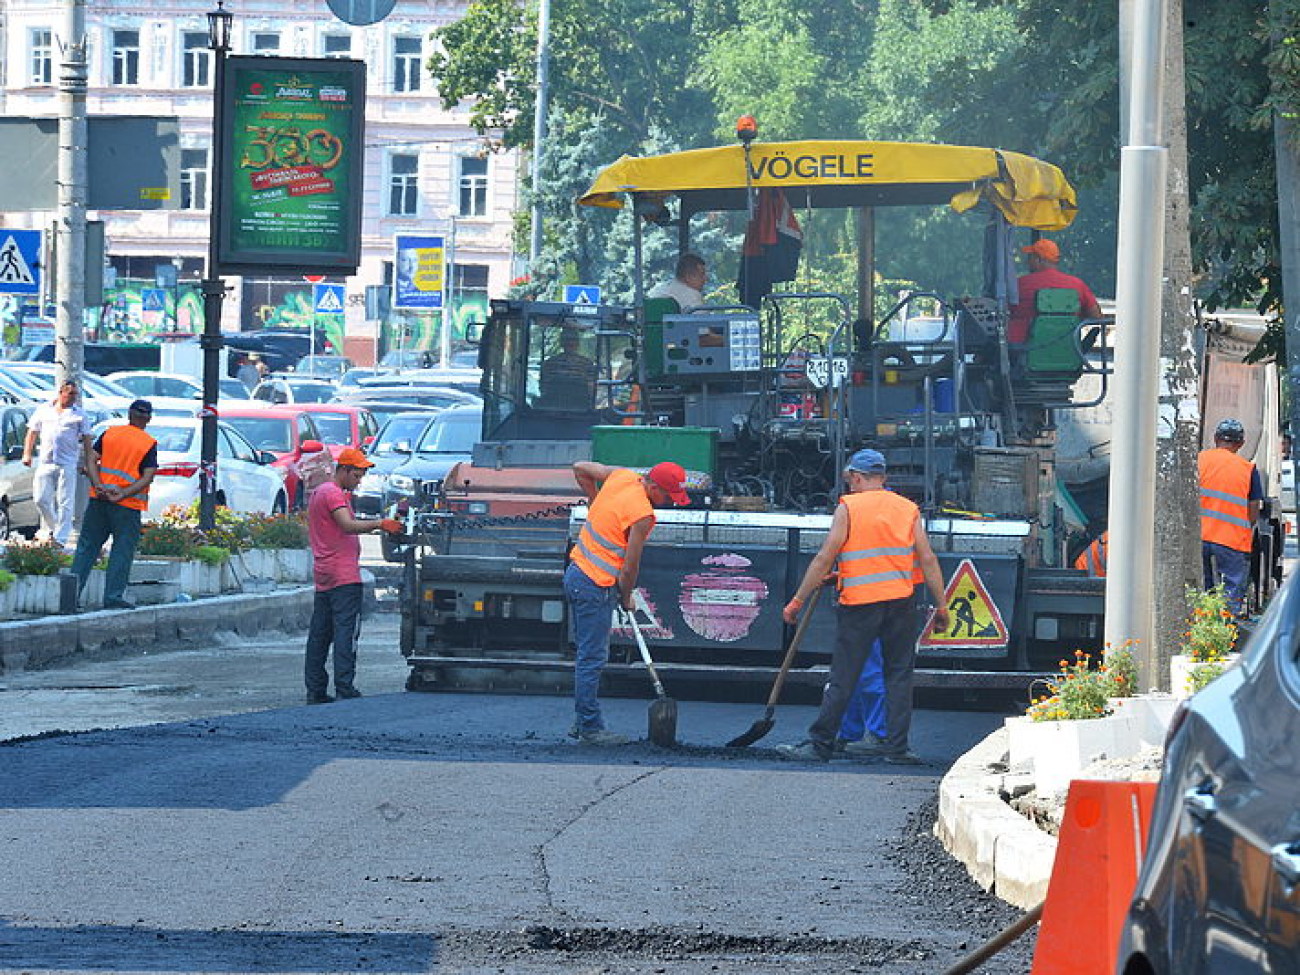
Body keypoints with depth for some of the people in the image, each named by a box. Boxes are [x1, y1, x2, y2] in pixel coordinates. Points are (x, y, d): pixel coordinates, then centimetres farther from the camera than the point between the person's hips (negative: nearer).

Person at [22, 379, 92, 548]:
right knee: (41, 499, -1)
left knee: (65, 503, -6)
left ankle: (61, 538, -4)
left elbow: (86, 440, 6)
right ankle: (51, 528, 21)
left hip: (67, 464, -2)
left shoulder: (79, 414, 7)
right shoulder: (43, 410, 12)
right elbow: (32, 433, 17)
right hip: (45, 463, 2)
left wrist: (89, 463, -1)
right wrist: (27, 453, 6)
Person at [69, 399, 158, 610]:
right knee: (122, 551, 4)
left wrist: (99, 486, -11)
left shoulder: (109, 434, 6)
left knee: (87, 546, 10)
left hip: (99, 499, 3)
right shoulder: (149, 444, -4)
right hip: (127, 506, -3)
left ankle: (72, 591, 9)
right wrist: (122, 495, -16)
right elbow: (148, 478, -12)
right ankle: (113, 596, 0)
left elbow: (91, 459, -1)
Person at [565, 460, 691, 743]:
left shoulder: (622, 476, 4)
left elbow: (580, 468, 19)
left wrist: (595, 502, 25)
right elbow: (630, 566, -13)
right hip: (596, 587, -9)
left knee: (587, 654, 14)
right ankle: (590, 728, 0)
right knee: (592, 659, -4)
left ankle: (581, 721, 19)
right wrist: (626, 598, 3)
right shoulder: (642, 515, -19)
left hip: (576, 571, 9)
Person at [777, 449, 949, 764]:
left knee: (842, 679, 1)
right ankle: (896, 746, 4)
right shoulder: (908, 509, 9)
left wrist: (797, 601, 0)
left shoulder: (848, 507, -1)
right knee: (899, 676, 8)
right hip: (900, 603, 3)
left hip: (859, 603, -3)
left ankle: (820, 744, 3)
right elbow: (928, 560, 4)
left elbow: (824, 558, -4)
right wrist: (941, 606, 9)